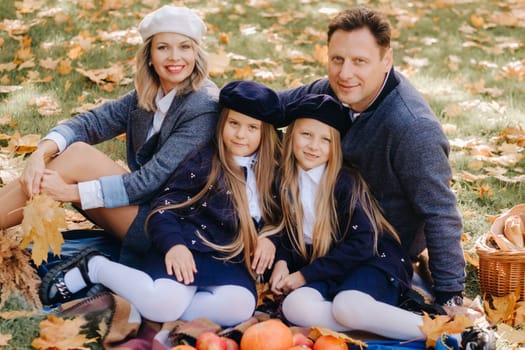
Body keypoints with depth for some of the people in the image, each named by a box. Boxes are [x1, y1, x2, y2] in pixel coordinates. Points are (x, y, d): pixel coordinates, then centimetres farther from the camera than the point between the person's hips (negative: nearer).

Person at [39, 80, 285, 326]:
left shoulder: (272, 171, 12)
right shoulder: (204, 161, 0)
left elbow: (276, 218, 22)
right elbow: (164, 207, -4)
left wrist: (269, 238, -1)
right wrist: (173, 244, -22)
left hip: (232, 259, 4)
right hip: (189, 248, -3)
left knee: (238, 308, -32)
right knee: (164, 303, -33)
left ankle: (145, 306, -19)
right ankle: (94, 267, -4)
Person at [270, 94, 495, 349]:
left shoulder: (345, 182, -11)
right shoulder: (287, 182, 5)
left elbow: (361, 244, -15)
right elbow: (290, 231, 19)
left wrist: (305, 274, -14)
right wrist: (282, 261, -4)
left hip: (373, 261, -5)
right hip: (326, 275, 5)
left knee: (347, 306, -38)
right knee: (293, 306, -28)